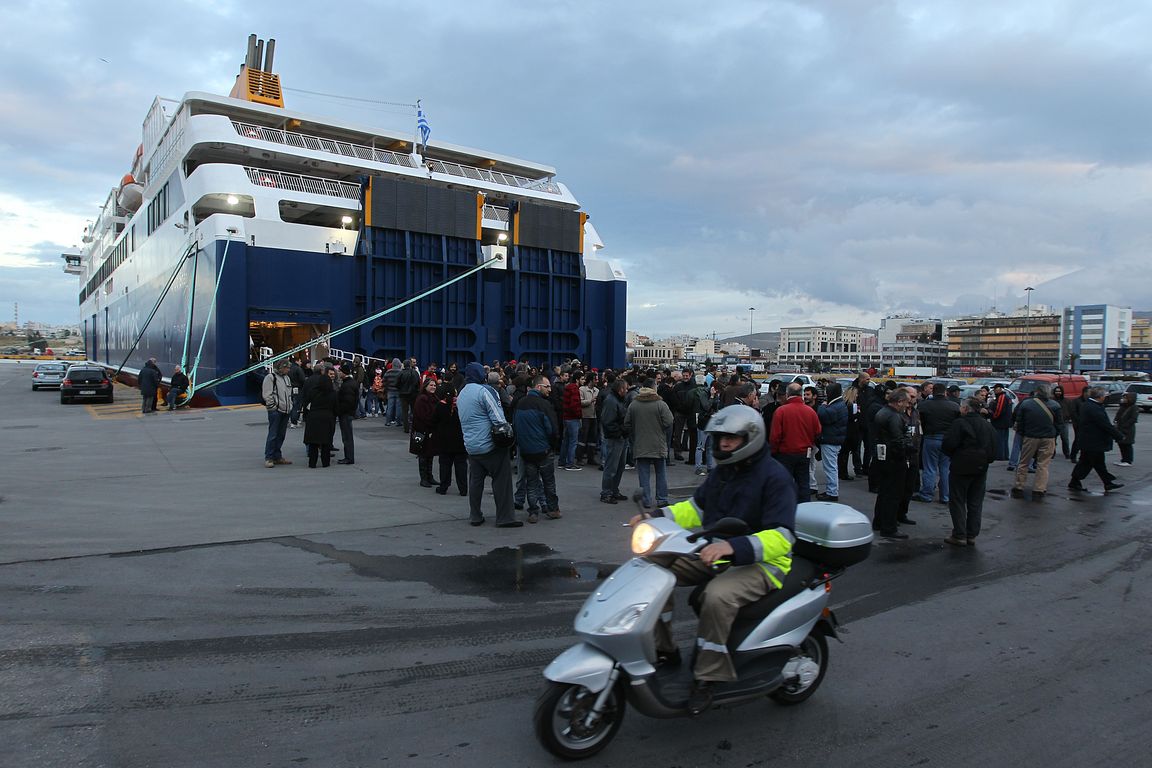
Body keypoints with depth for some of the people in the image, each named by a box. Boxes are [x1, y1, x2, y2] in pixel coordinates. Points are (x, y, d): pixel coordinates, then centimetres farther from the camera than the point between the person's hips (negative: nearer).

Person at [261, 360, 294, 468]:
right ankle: (268, 458, -3)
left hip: (285, 411, 8)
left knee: (281, 435, 12)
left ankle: (277, 456, 20)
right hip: (275, 411, -8)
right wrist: (273, 406, -14)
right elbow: (267, 394, -12)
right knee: (273, 435, -8)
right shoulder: (270, 377, -8)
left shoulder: (287, 378, 18)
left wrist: (290, 406, 17)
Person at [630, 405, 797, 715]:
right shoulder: (723, 471, 10)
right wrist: (657, 517, 1)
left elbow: (782, 536, -25)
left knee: (718, 596, -37)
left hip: (762, 562, -8)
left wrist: (734, 546, -40)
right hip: (717, 554, 8)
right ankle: (664, 649, 5)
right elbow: (697, 507, 18)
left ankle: (707, 678, -18)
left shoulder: (774, 477, -15)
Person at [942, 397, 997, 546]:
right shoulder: (987, 425, 9)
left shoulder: (959, 423, -13)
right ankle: (972, 536, 16)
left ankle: (959, 536, 3)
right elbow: (993, 447, 10)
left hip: (961, 468, -6)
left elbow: (948, 444, -18)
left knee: (957, 501, 3)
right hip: (981, 468, 6)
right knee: (976, 503, 12)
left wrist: (950, 455, 1)